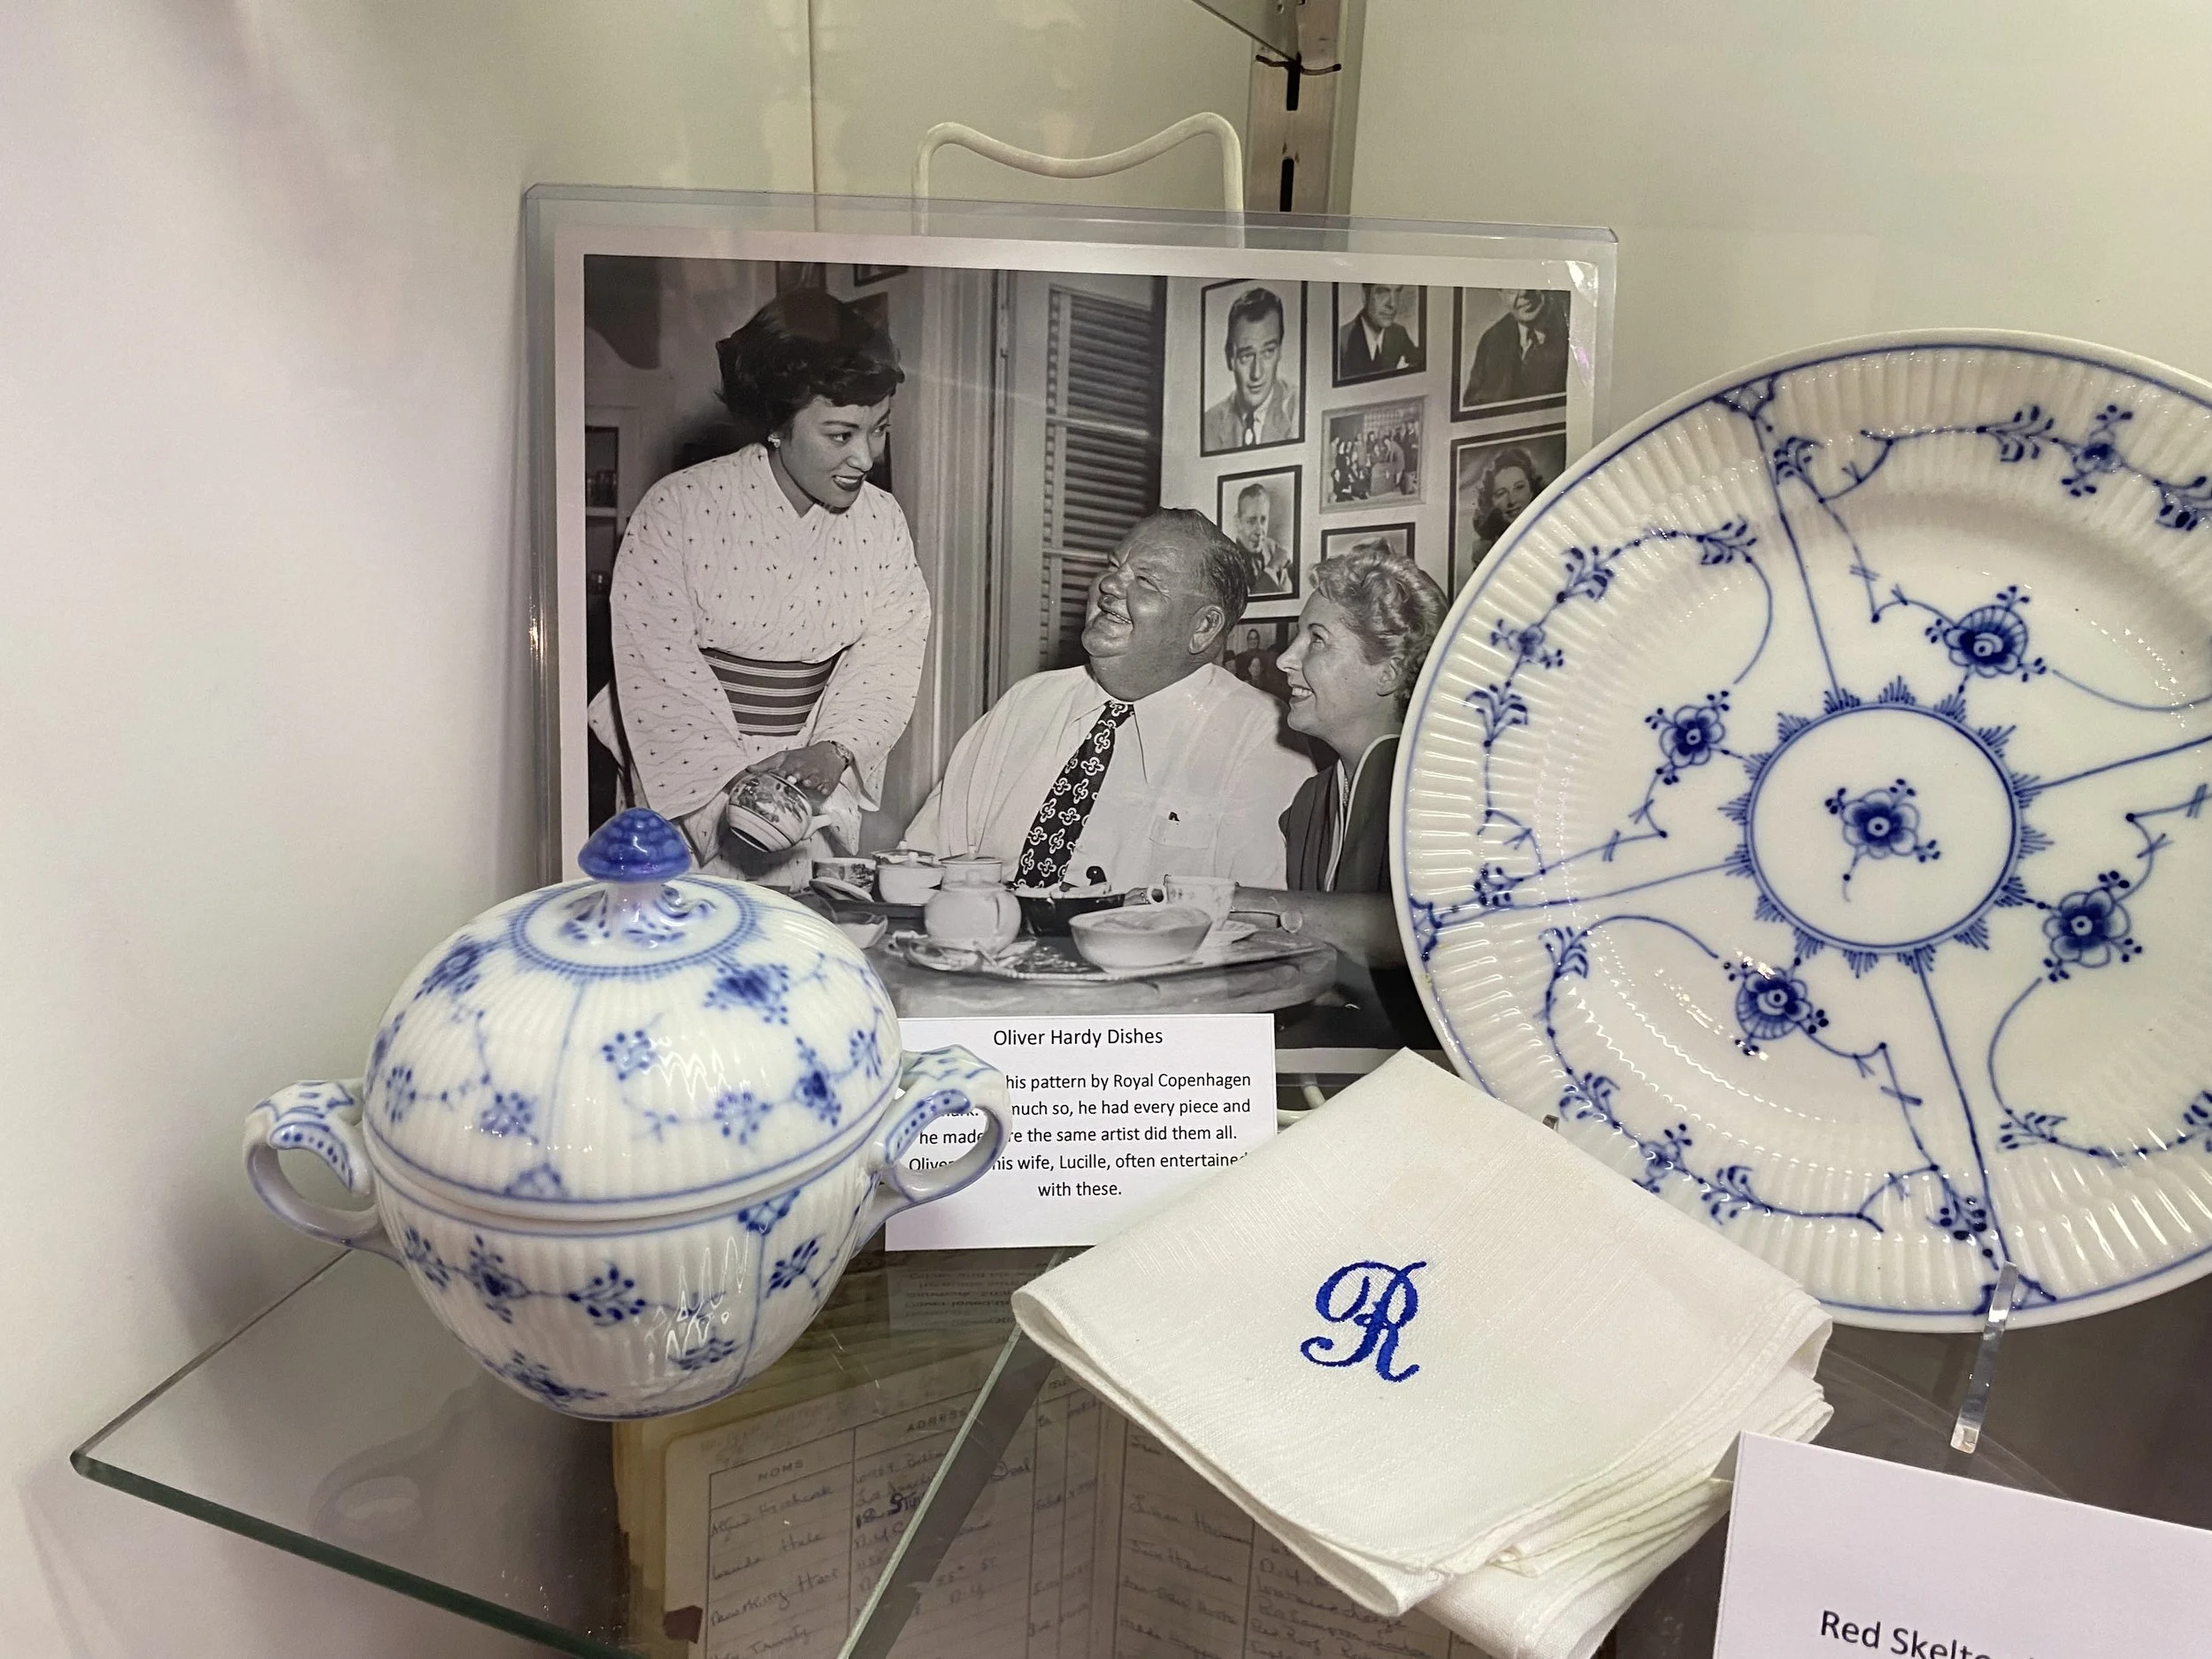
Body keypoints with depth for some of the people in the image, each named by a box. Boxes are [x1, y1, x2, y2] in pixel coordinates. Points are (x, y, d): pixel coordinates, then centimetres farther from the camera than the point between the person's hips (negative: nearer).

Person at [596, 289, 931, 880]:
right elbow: (659, 668, -13)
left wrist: (833, 751, -22)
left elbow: (888, 656, -5)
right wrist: (730, 781, -21)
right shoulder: (678, 508, -11)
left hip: (816, 785, 3)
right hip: (691, 796, -3)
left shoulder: (882, 522, 2)